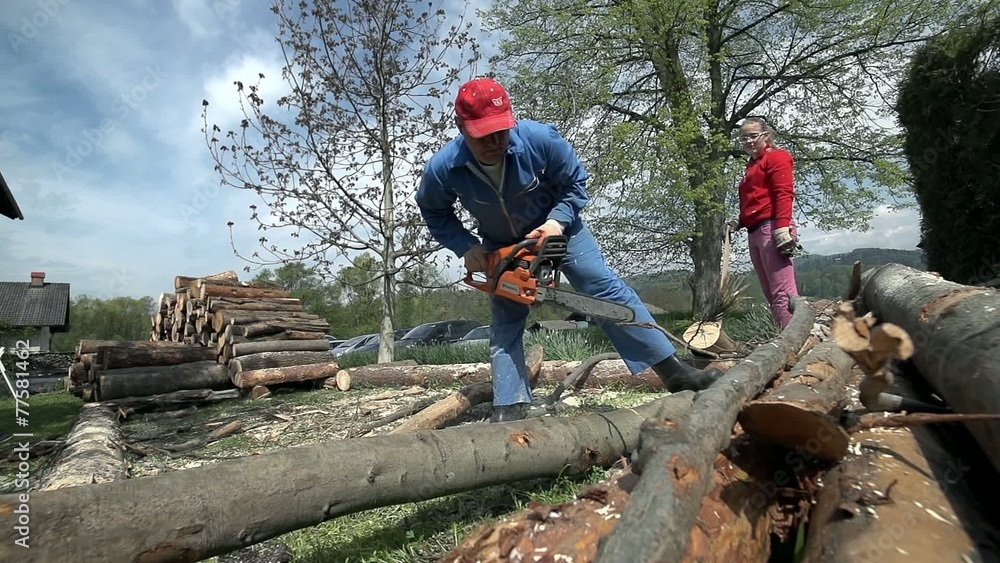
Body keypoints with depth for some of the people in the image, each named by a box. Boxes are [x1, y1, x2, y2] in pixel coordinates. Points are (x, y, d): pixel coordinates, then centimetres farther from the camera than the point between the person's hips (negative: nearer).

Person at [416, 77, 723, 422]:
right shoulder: (442, 169, -26)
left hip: (557, 226, -2)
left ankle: (676, 372, -6)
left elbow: (576, 183, -12)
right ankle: (509, 409, 3)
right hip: (502, 248, 2)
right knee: (505, 325, -2)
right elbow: (434, 213, -5)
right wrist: (466, 247, -18)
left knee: (606, 289, -11)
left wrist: (557, 221, -27)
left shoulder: (539, 138, -30)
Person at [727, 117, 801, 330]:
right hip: (755, 233, 9)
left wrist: (782, 227, -21)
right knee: (771, 295, 6)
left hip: (772, 229, -9)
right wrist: (739, 222, 10)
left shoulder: (776, 157, 4)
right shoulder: (752, 166, 27)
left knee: (782, 293, -14)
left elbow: (784, 194, -9)